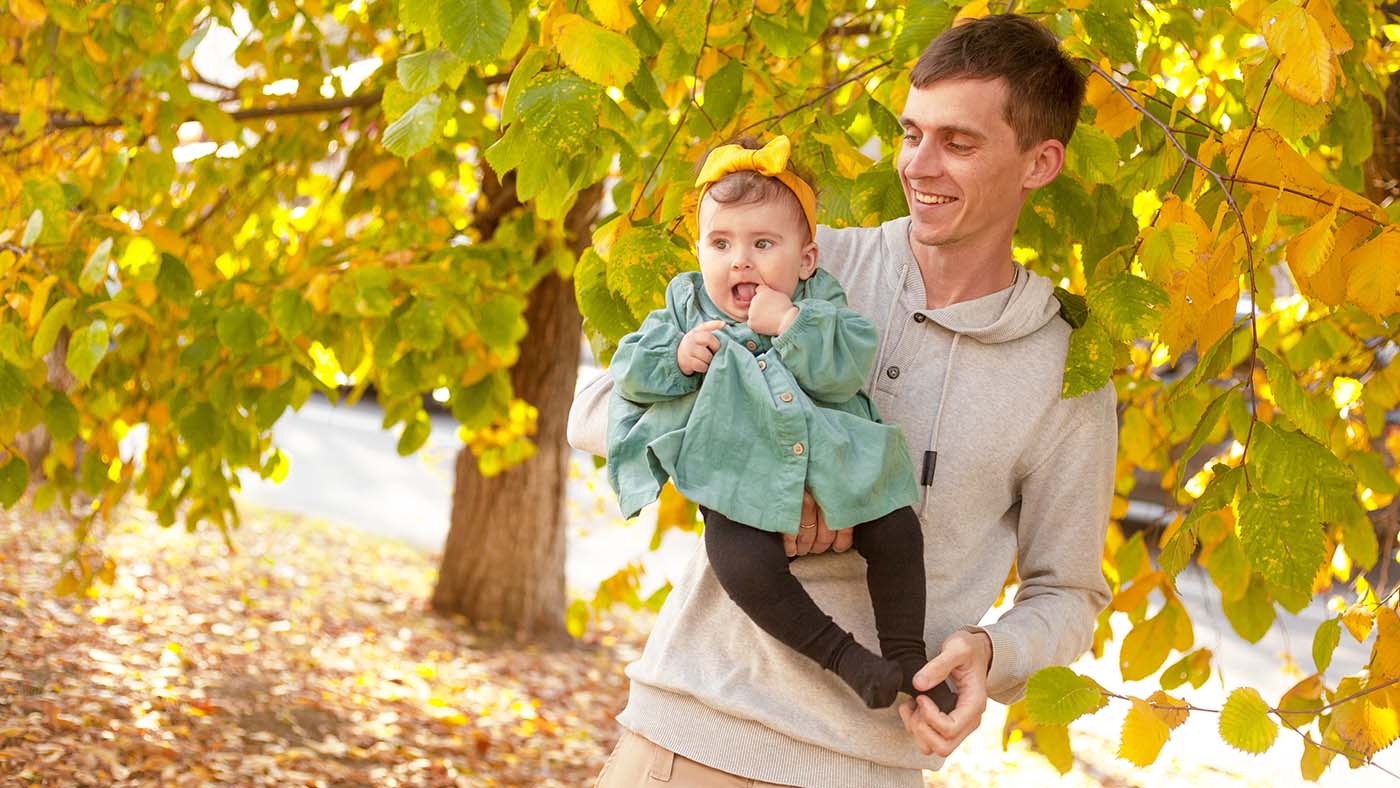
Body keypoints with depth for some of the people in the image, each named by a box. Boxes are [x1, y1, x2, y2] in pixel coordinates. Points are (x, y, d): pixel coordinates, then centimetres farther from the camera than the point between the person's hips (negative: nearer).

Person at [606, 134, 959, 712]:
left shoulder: (820, 306, 3)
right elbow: (630, 372, 6)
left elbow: (850, 366, -14)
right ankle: (840, 655, -17)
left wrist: (790, 324, -22)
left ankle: (905, 653, 2)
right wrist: (676, 359, -13)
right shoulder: (685, 310, 10)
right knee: (739, 558, -28)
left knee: (895, 527, -16)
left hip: (831, 470, 1)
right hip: (742, 484, -1)